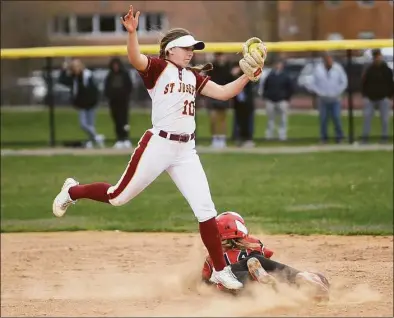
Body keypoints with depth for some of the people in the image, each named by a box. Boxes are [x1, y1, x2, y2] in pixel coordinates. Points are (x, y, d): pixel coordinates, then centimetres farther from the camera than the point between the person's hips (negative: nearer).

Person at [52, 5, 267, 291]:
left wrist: (247, 77, -6)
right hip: (158, 145, -5)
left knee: (206, 210, -1)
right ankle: (72, 191, 34)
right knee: (118, 197, 5)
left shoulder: (194, 76, 14)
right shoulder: (157, 67, -6)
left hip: (186, 150, 6)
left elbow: (223, 93, 8)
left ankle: (220, 270, 8)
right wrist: (132, 32, -44)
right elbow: (135, 59, -26)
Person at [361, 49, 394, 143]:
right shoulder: (369, 70, 2)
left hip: (383, 98, -1)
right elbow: (364, 83, 7)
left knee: (385, 119, 1)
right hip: (370, 98, 1)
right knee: (367, 117, -2)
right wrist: (365, 95, 0)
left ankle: (385, 137, 8)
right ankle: (365, 137, 2)